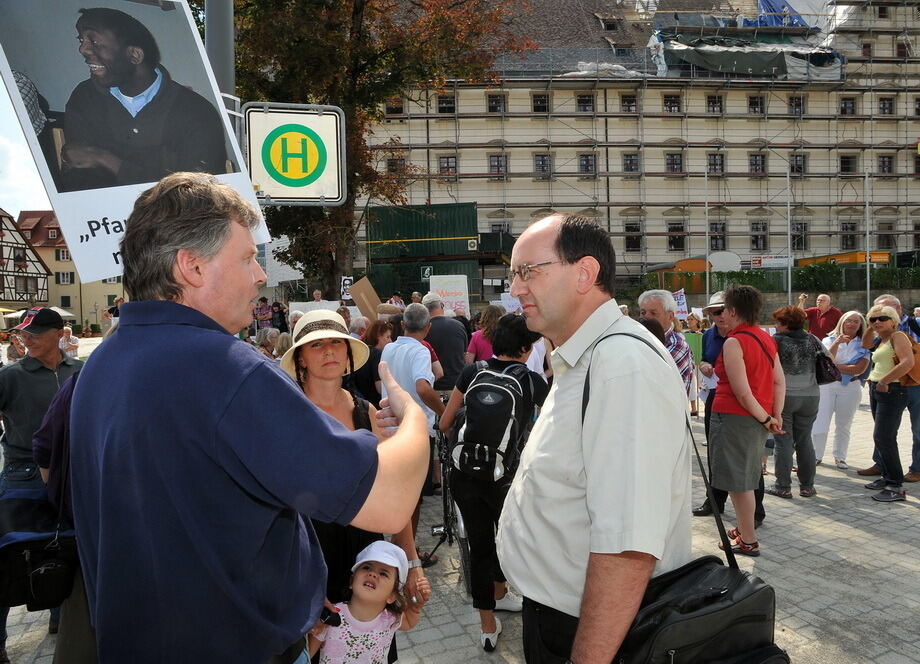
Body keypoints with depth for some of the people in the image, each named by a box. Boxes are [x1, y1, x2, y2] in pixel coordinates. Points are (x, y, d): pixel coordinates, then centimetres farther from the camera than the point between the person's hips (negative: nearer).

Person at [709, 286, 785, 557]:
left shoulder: (734, 342, -16)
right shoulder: (766, 338, 9)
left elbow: (742, 393, -19)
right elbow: (780, 381, 7)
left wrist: (766, 419, -9)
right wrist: (776, 415, 4)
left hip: (734, 417, -9)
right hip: (758, 418, 9)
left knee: (738, 482, 2)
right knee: (747, 479, 20)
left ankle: (748, 541, 11)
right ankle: (745, 529, 33)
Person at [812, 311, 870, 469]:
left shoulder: (863, 345, 4)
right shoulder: (829, 340, 5)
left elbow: (859, 369, -8)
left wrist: (834, 366, -9)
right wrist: (837, 343, -22)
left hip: (851, 387, 1)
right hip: (827, 385, 0)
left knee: (843, 425, 8)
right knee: (819, 423, -4)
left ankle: (840, 457, 19)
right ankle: (816, 456, 8)